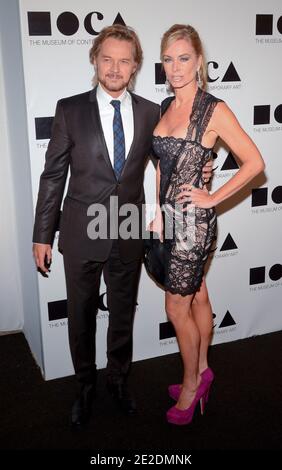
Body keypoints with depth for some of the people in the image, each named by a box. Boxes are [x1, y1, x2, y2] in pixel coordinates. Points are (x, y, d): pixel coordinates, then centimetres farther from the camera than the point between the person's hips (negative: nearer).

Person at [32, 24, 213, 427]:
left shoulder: (150, 112, 1)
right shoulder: (70, 110, -5)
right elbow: (53, 176, -3)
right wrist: (42, 236, -4)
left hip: (128, 235, 2)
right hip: (82, 235, -1)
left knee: (123, 313, 17)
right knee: (81, 315, 13)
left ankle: (119, 380, 40)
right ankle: (86, 386, 36)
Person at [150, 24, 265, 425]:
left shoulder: (214, 110, -13)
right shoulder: (167, 107, 8)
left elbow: (254, 162, -12)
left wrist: (213, 198, -12)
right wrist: (160, 214, 11)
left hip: (193, 221, -7)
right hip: (172, 218, 7)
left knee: (177, 308, 2)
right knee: (196, 296, 19)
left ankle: (191, 385, 23)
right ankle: (201, 371, 35)